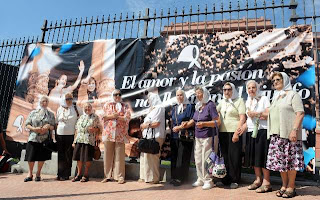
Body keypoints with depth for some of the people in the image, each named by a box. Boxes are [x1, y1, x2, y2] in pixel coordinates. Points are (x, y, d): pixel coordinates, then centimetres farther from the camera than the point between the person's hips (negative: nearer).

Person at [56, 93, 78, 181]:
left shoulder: (75, 109, 1)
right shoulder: (59, 109, 9)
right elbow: (56, 122, 15)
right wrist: (55, 134, 10)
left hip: (70, 135, -3)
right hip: (60, 134, 3)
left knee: (68, 155, 1)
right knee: (60, 155, 8)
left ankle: (66, 175, 9)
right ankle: (60, 174, 17)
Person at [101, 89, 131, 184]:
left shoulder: (125, 107, 13)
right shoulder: (107, 105, 15)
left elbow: (127, 118, -4)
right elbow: (105, 117, 0)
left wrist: (112, 116, -9)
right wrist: (117, 116, -9)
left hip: (120, 134, -1)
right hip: (108, 133, 1)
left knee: (119, 156, -2)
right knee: (108, 155, 4)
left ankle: (120, 177, 5)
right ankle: (108, 176, 15)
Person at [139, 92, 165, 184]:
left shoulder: (159, 108, -5)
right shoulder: (152, 109, 23)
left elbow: (156, 123, -14)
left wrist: (145, 125, -3)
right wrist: (143, 125, 7)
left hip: (155, 136, -9)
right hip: (148, 136, 9)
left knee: (152, 156, -7)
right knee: (144, 156, 7)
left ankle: (154, 178, 2)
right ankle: (145, 177, 14)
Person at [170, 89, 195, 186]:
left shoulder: (189, 107, 1)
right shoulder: (174, 108, 18)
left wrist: (180, 127, -11)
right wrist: (173, 128, 3)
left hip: (185, 137, -5)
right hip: (174, 136, 5)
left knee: (182, 157, -5)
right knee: (174, 157, 5)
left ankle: (180, 178, 3)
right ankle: (174, 177, 12)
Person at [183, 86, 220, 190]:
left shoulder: (210, 105, -10)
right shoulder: (198, 106, 12)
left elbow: (217, 122, -14)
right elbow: (194, 120, 20)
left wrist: (204, 124, -23)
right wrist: (187, 124, 1)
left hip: (207, 136, -7)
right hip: (198, 136, 7)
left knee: (205, 159, -3)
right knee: (198, 159, 12)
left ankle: (208, 181, 11)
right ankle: (201, 179, 26)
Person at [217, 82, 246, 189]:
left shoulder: (239, 100, 0)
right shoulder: (222, 102, 17)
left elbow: (242, 118, -7)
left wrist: (237, 133, -15)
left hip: (234, 132, -5)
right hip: (223, 132, 5)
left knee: (234, 156, -2)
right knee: (225, 156, 8)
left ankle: (235, 180, 9)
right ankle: (226, 179, 19)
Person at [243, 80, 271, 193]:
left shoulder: (264, 99, 0)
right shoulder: (247, 102, 17)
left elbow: (268, 114, -9)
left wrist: (255, 114, -7)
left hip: (262, 131, -6)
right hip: (251, 132, 6)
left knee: (262, 156, -6)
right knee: (253, 157, 7)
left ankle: (266, 183, 1)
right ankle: (258, 180, 18)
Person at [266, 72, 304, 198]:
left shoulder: (293, 94, 0)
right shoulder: (275, 97, 21)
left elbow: (300, 113, -9)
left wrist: (294, 130, -19)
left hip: (289, 134, -6)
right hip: (276, 135, 7)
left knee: (290, 160, -3)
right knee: (280, 160, 6)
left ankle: (291, 187, 7)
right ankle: (284, 185, 16)